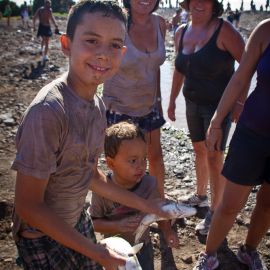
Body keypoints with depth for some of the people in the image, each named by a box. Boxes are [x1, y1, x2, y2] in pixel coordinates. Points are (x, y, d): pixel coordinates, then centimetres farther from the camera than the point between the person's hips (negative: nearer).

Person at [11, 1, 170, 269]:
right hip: (42, 236, -6)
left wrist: (142, 204, 9)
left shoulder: (96, 104, -6)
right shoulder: (47, 110, -29)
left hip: (78, 224, 6)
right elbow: (28, 206, -24)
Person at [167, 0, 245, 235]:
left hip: (219, 105, -6)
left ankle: (214, 212, 12)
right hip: (193, 103, 6)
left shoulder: (223, 30, -15)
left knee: (214, 157, -2)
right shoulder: (181, 32, 4)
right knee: (199, 150, 18)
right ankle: (201, 195, 38)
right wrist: (172, 101, 15)